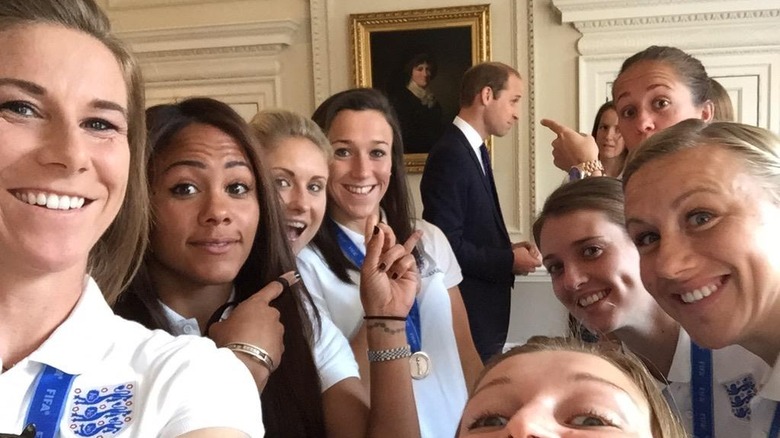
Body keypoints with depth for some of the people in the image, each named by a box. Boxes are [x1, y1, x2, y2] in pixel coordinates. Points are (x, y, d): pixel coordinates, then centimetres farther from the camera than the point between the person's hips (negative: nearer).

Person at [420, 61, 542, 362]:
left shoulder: (474, 150, 12)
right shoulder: (450, 155, -18)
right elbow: (445, 244, -23)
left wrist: (509, 249, 1)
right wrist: (509, 261, -14)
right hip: (468, 315, -9)